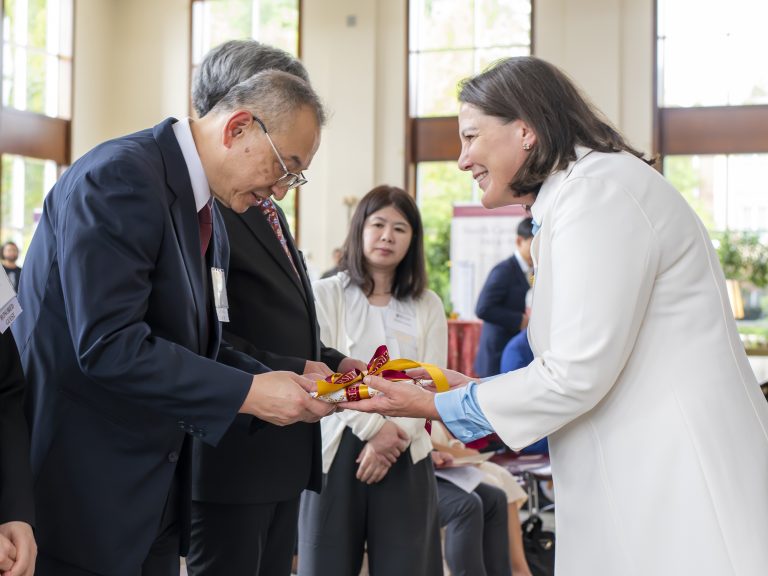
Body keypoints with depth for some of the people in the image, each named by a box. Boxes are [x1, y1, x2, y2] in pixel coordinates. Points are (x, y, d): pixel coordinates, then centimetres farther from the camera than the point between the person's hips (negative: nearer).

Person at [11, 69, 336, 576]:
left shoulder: (210, 216, 10)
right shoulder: (120, 177, -18)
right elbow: (109, 344, -26)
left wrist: (281, 381, 0)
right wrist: (248, 393, -21)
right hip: (81, 485, -9)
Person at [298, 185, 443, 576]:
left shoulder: (428, 306, 10)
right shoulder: (326, 295, 1)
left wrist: (394, 439, -13)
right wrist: (373, 427, -15)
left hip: (405, 454, 2)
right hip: (338, 449, -2)